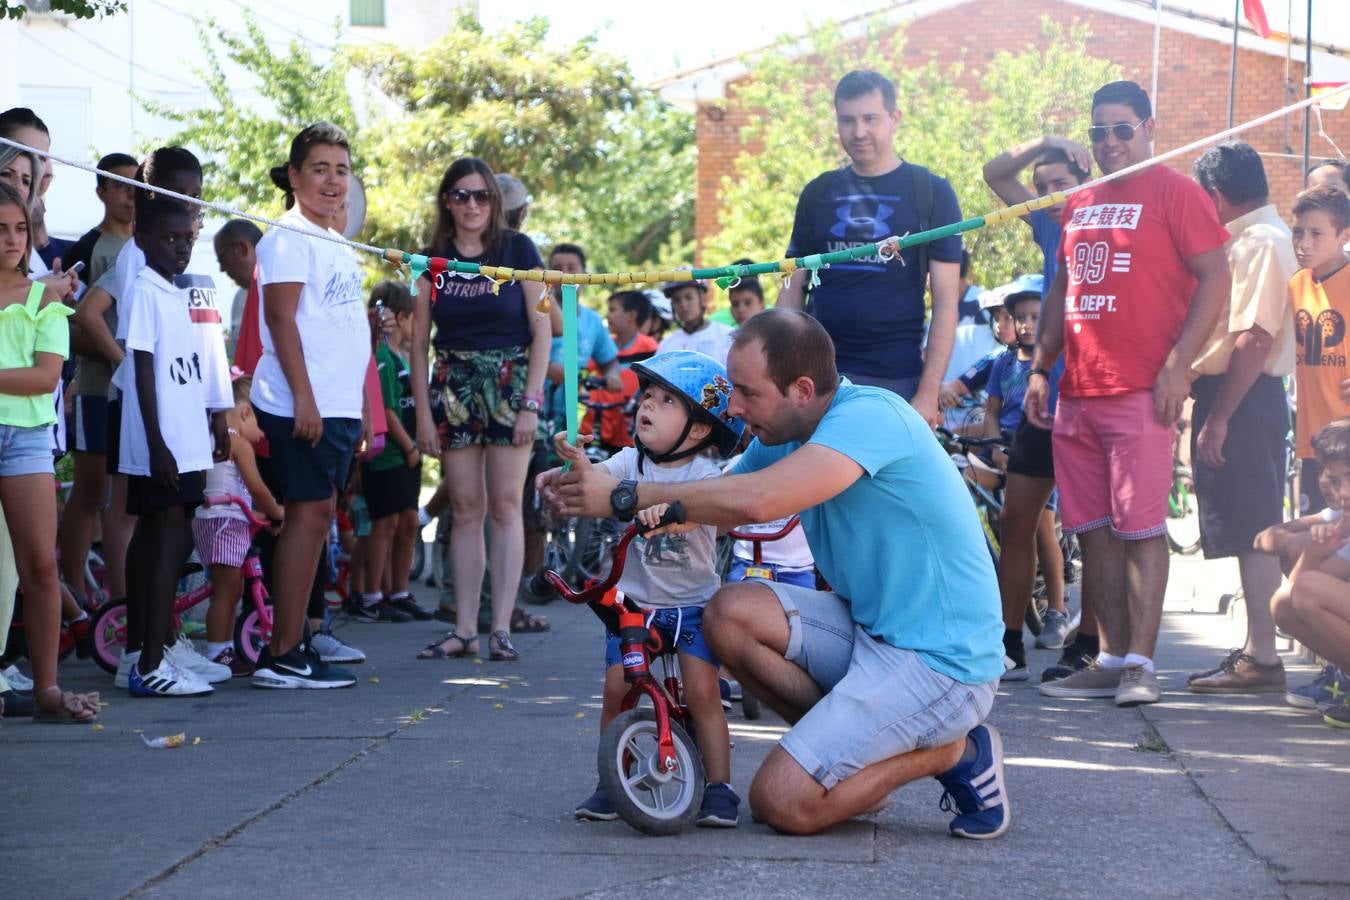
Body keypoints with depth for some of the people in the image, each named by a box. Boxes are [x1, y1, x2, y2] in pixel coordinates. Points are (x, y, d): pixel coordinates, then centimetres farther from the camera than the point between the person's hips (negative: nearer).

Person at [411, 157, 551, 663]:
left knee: (505, 507, -5)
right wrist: (423, 413, 0)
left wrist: (531, 403, -9)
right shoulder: (433, 258, 6)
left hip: (509, 383, -2)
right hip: (453, 386, 2)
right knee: (466, 510, 3)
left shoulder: (518, 250, -1)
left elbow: (541, 330, -3)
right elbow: (418, 341, 7)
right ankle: (464, 628, 4)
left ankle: (502, 627, -5)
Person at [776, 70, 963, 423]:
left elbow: (945, 302, -3)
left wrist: (929, 393, -10)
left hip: (897, 380, -3)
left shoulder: (932, 193, 1)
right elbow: (793, 289, 13)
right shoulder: (818, 193, 10)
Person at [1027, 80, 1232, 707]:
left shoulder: (1174, 192, -2)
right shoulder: (1079, 204, 18)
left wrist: (1178, 366, -15)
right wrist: (1040, 368, 16)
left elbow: (1215, 278, -8)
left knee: (1141, 527, -7)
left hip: (1141, 392, -7)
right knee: (1092, 530, 7)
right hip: (1077, 393, 7)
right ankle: (1112, 659, 12)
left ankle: (1140, 663, -6)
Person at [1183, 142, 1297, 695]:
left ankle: (1262, 659, -5)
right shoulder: (1251, 238, 17)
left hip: (1242, 400, -10)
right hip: (1236, 399, 10)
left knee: (1253, 530, -8)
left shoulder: (1260, 241, -14)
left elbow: (1256, 338, -21)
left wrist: (1219, 417, -22)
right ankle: (1256, 650, 19)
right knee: (1251, 531, 13)